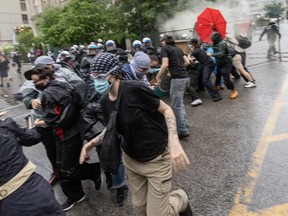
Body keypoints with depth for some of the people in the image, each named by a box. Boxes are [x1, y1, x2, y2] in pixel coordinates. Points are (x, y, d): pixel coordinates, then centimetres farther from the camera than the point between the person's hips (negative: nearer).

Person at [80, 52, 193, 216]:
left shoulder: (134, 89, -24)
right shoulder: (105, 101, -3)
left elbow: (166, 109, -17)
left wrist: (173, 141, -33)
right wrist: (93, 142, -4)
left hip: (156, 158, -6)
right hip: (131, 159, 7)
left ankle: (181, 198, 33)